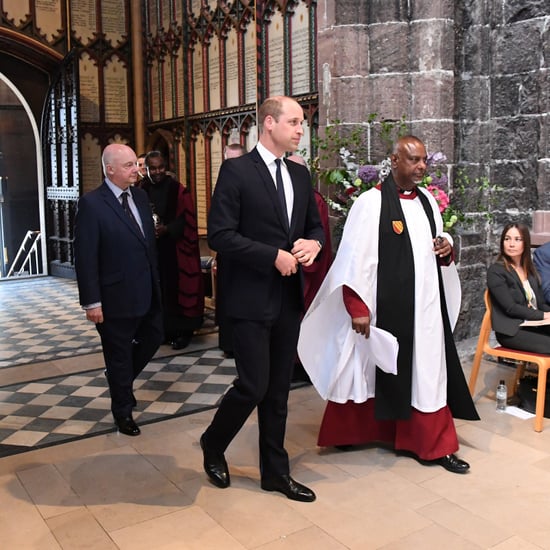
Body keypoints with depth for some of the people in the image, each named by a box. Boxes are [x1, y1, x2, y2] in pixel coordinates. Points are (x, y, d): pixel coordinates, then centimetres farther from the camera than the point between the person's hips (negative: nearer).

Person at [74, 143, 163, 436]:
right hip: (117, 296, -6)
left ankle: (121, 379, 45)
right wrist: (92, 301, -18)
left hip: (148, 291, 7)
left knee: (153, 338, 19)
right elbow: (85, 257, -17)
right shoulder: (91, 203, -15)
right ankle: (123, 411, 31)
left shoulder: (140, 196, 5)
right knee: (119, 353, 10)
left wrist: (156, 280, 12)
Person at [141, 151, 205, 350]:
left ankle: (182, 331, 7)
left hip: (173, 249, -3)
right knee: (157, 290, 4)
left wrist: (167, 229, -19)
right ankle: (163, 330, 14)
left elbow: (186, 219, -6)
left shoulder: (178, 190, -3)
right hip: (150, 249, 3)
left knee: (176, 287, -2)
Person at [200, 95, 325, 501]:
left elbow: (315, 225, 19)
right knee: (253, 386, -4)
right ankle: (214, 444, 25)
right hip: (252, 299, -6)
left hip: (289, 298, 6)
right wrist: (274, 256, -18)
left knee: (279, 390, 12)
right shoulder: (236, 170, -8)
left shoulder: (300, 175, 11)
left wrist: (313, 243, -4)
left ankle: (275, 471, 26)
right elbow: (220, 235, -15)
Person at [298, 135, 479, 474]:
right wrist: (357, 308, -18)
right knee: (370, 370, 9)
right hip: (385, 306, -6)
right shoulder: (371, 202, -12)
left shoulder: (427, 200, 9)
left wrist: (447, 247, -2)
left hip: (425, 305, 6)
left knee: (427, 373, 10)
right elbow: (355, 259, -15)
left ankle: (434, 445, 22)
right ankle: (348, 433, 30)